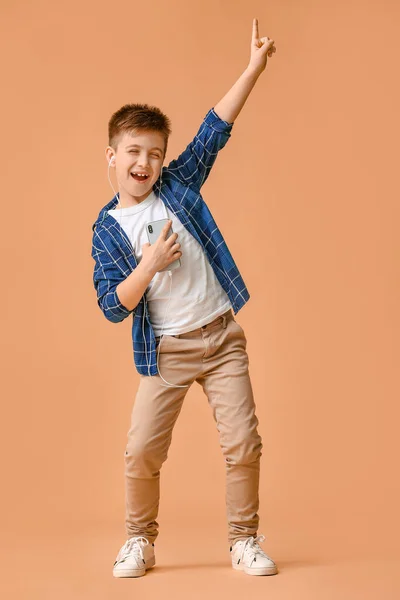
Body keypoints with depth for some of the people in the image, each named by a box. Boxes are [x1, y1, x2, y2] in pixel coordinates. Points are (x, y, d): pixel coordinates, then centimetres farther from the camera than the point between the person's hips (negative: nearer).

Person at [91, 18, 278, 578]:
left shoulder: (178, 185, 3)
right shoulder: (108, 229, -1)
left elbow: (214, 129, -2)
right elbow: (113, 307, -6)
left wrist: (254, 67, -8)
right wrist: (149, 265, -21)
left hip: (222, 338, 1)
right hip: (165, 352, -1)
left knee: (244, 444, -2)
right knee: (141, 451, -3)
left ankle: (244, 540, 16)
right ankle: (140, 542, 20)